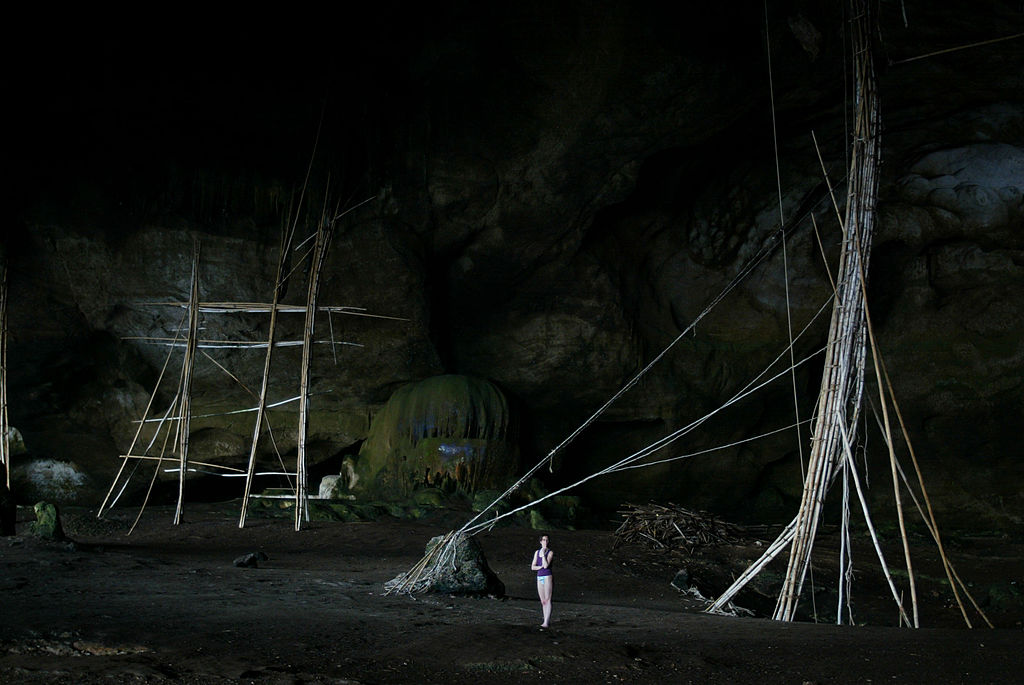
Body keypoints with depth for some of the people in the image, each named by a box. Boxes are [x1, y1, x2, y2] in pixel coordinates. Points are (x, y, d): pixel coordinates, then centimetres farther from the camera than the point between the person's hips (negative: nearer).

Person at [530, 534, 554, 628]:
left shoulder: (550, 553, -3)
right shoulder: (537, 552, 12)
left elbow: (546, 565, -16)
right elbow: (533, 567, 8)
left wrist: (543, 554, -13)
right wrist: (541, 566, -9)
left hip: (547, 577, -6)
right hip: (539, 577, 6)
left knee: (547, 600, -10)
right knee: (542, 601, 7)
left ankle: (546, 622, -16)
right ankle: (548, 619, 14)